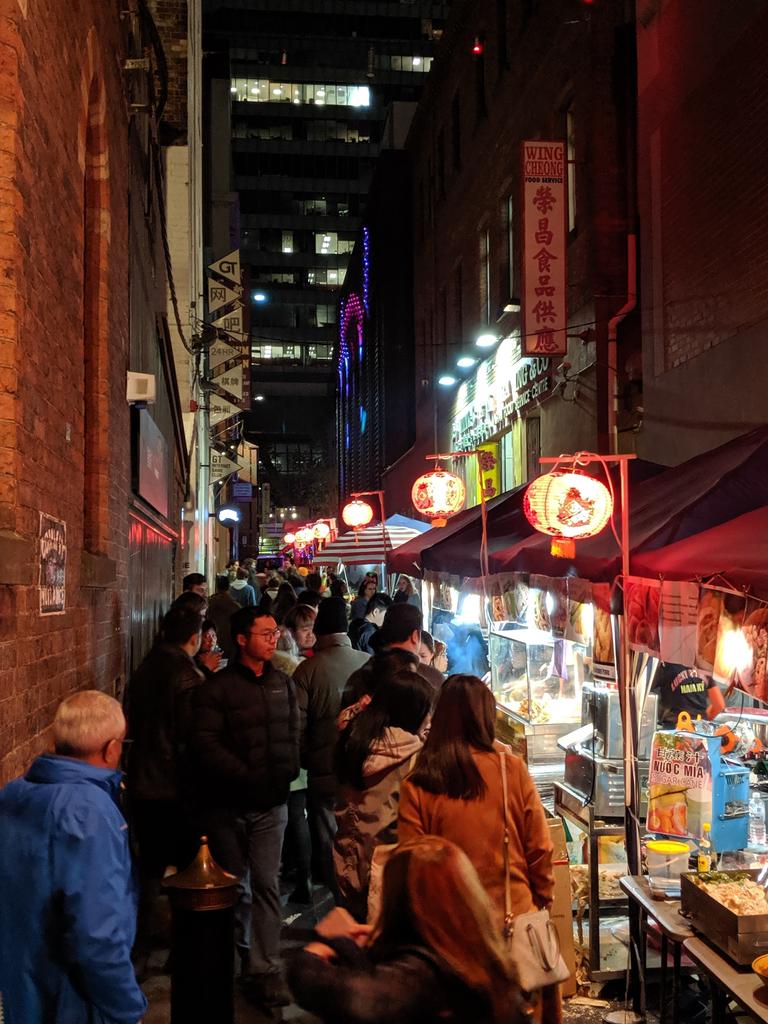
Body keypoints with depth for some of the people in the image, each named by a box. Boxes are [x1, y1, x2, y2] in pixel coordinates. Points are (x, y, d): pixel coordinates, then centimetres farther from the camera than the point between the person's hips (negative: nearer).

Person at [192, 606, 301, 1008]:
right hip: (227, 803, -2)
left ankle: (264, 971, 2)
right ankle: (238, 956, 31)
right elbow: (207, 745, -14)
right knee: (234, 885, 11)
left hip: (271, 802, 2)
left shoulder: (283, 684, 7)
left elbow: (293, 734, 10)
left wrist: (283, 774, -5)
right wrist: (247, 776, -19)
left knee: (266, 884, -2)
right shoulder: (217, 688, -7)